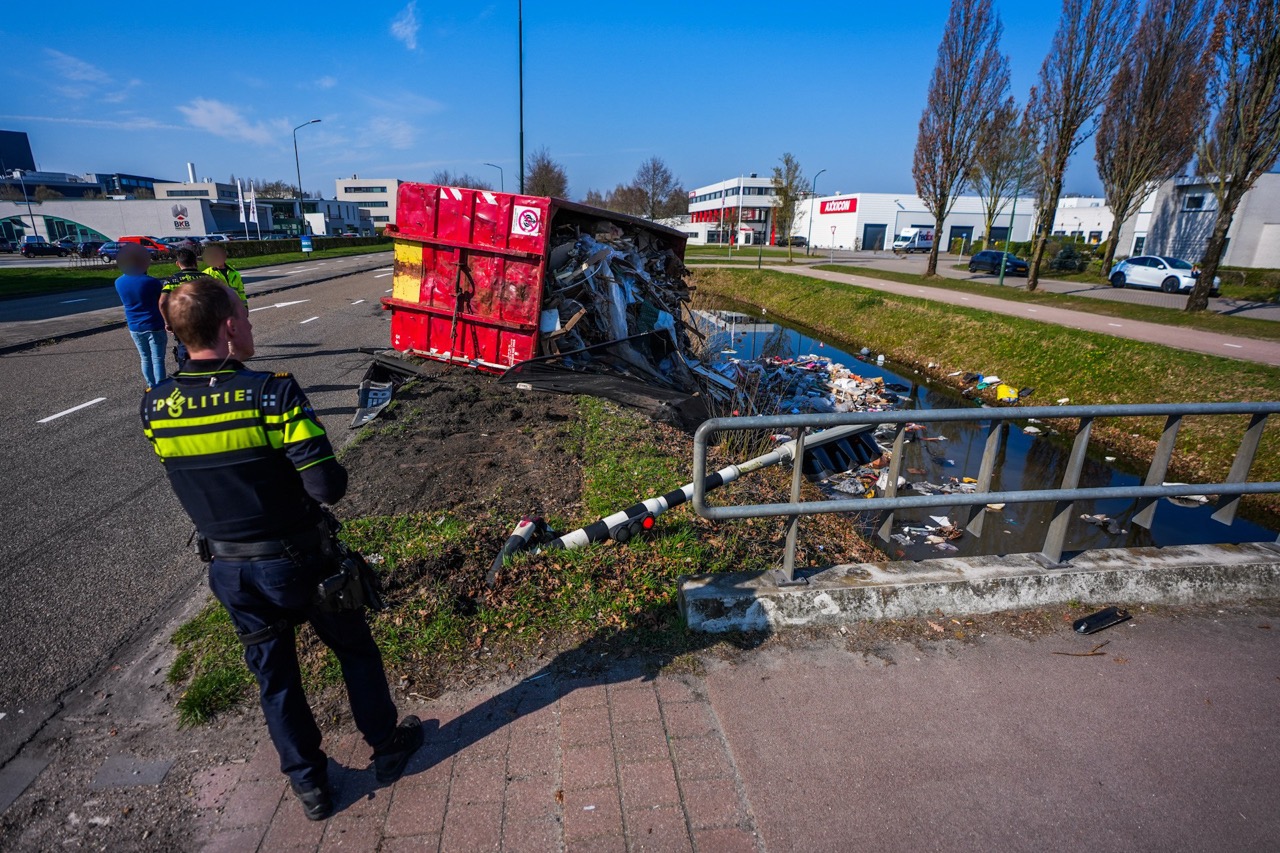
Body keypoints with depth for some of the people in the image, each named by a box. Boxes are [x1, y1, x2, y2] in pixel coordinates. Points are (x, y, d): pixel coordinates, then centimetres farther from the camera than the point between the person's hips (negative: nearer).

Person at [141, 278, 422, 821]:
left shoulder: (155, 406, -7)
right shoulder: (273, 392, -25)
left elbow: (193, 477, 6)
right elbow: (329, 487, -26)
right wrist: (328, 472, -5)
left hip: (228, 568, 5)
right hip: (298, 562, -4)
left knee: (273, 675, 21)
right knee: (355, 651, 19)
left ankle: (309, 785, 39)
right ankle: (387, 748, 38)